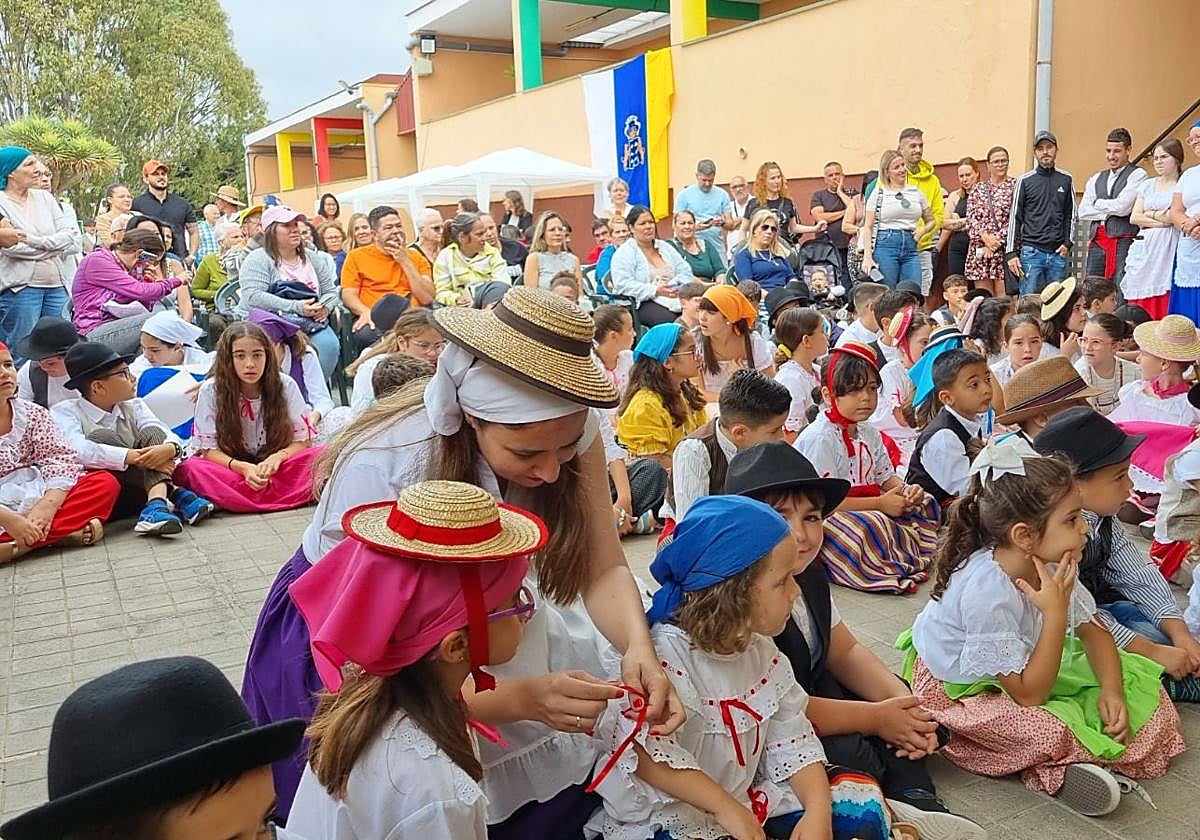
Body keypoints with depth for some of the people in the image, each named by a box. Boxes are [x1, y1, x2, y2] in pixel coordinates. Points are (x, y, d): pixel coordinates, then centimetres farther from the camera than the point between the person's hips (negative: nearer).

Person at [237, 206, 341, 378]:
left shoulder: (313, 259, 16)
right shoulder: (257, 259, -3)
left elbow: (330, 291, 17)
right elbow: (253, 297, -16)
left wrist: (325, 308, -8)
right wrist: (296, 307, -22)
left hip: (310, 323, 5)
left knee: (329, 345, -26)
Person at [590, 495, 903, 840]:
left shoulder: (761, 649, 2)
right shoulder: (666, 653, -22)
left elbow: (791, 740, 1)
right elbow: (647, 754, -32)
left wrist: (817, 811, -14)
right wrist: (727, 809, -33)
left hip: (748, 796, 7)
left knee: (864, 804, 1)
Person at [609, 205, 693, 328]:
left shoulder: (664, 246, 21)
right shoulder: (624, 253, 1)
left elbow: (685, 270, 16)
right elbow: (623, 284, -13)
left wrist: (679, 287, -7)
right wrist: (655, 291, -20)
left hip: (675, 298, 5)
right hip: (642, 303, -5)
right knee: (669, 320, -36)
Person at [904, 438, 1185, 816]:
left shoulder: (1051, 565, -11)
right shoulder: (986, 592, -35)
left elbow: (1093, 631, 3)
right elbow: (1029, 695, -29)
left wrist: (1112, 692, -16)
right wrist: (1056, 614, -33)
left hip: (1015, 673, 9)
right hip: (955, 690, -9)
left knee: (1138, 686, -2)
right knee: (1049, 732, -37)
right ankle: (1058, 770, -7)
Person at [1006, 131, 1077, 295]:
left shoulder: (1066, 180, 11)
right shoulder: (1025, 181, 4)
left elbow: (1071, 215, 15)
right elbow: (1014, 218, 3)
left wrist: (1068, 243, 1)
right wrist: (1011, 253, -4)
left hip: (1058, 253, 3)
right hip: (1031, 252, -2)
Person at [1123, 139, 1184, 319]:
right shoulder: (1147, 185, 20)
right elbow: (1134, 218, 10)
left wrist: (1150, 214, 2)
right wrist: (1160, 220, -3)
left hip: (1169, 249, -4)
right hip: (1144, 248, 4)